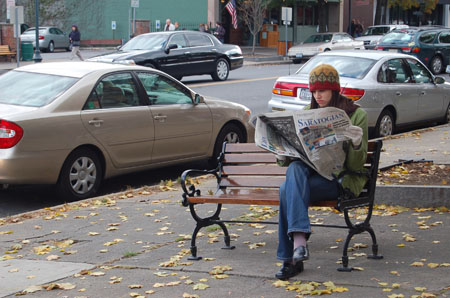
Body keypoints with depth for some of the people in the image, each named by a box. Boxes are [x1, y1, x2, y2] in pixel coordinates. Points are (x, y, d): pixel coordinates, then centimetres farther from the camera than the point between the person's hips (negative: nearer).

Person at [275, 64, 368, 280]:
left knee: (288, 190, -30)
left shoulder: (356, 115, 1)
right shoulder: (307, 114, 15)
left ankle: (292, 258, -33)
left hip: (340, 179, -4)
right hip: (308, 173, 4)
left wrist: (357, 143, -23)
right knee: (295, 168, -33)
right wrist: (283, 157, -6)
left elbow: (356, 165, -2)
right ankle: (299, 238, -41)